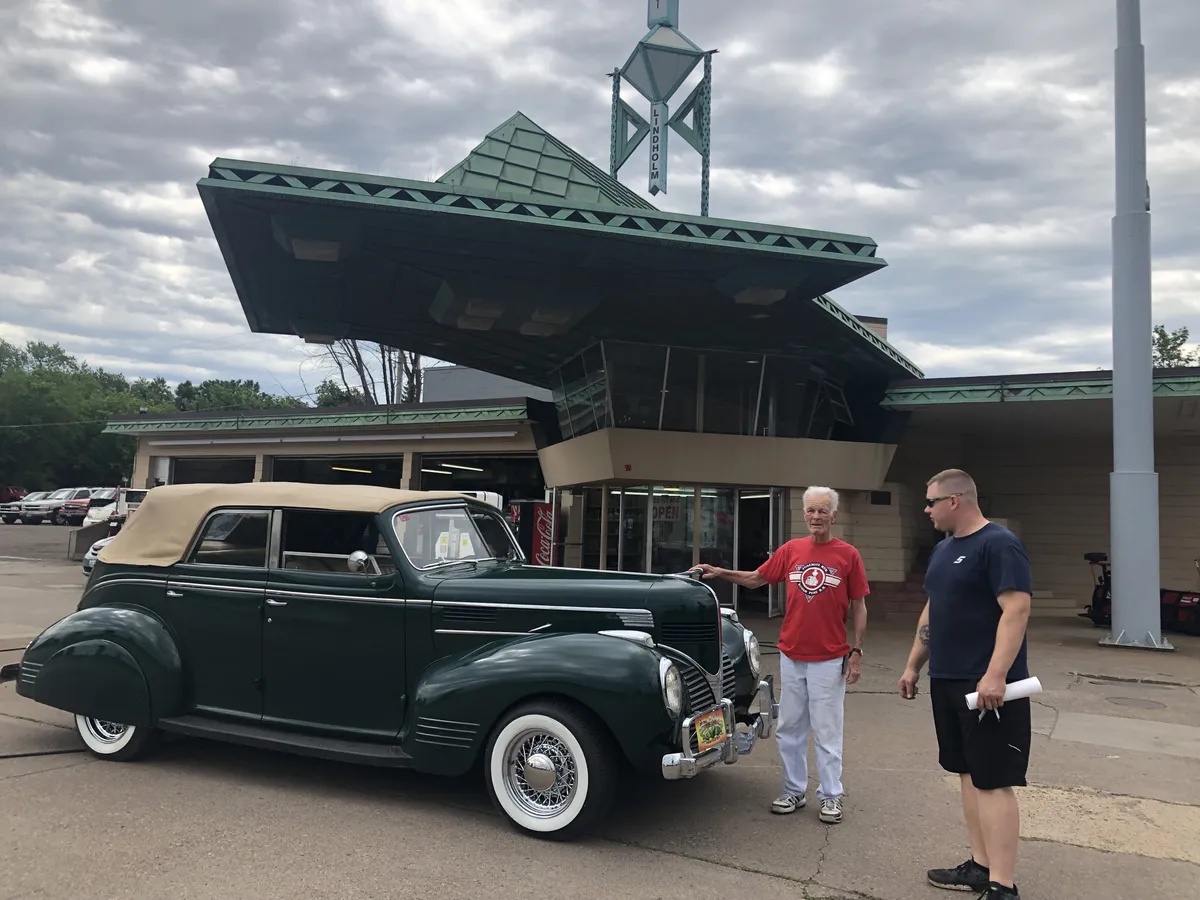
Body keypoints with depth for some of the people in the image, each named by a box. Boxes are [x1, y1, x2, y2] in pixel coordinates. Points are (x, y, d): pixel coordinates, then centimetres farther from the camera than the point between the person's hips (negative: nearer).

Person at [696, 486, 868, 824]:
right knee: (789, 728, 12)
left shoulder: (848, 555, -5)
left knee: (827, 730, 6)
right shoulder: (790, 550, 2)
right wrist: (720, 572, 1)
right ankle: (794, 790, 25)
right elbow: (755, 579, 13)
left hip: (829, 659, -3)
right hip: (790, 656, 3)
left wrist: (856, 651, -4)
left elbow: (859, 607, -1)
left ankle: (831, 797, 20)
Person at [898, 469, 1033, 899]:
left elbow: (1017, 610, -20)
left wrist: (996, 675, -27)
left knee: (993, 781, -4)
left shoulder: (999, 544, -13)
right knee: (969, 774, 14)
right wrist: (913, 666, 20)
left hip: (987, 686, -9)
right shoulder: (943, 549, 15)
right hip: (947, 682, 9)